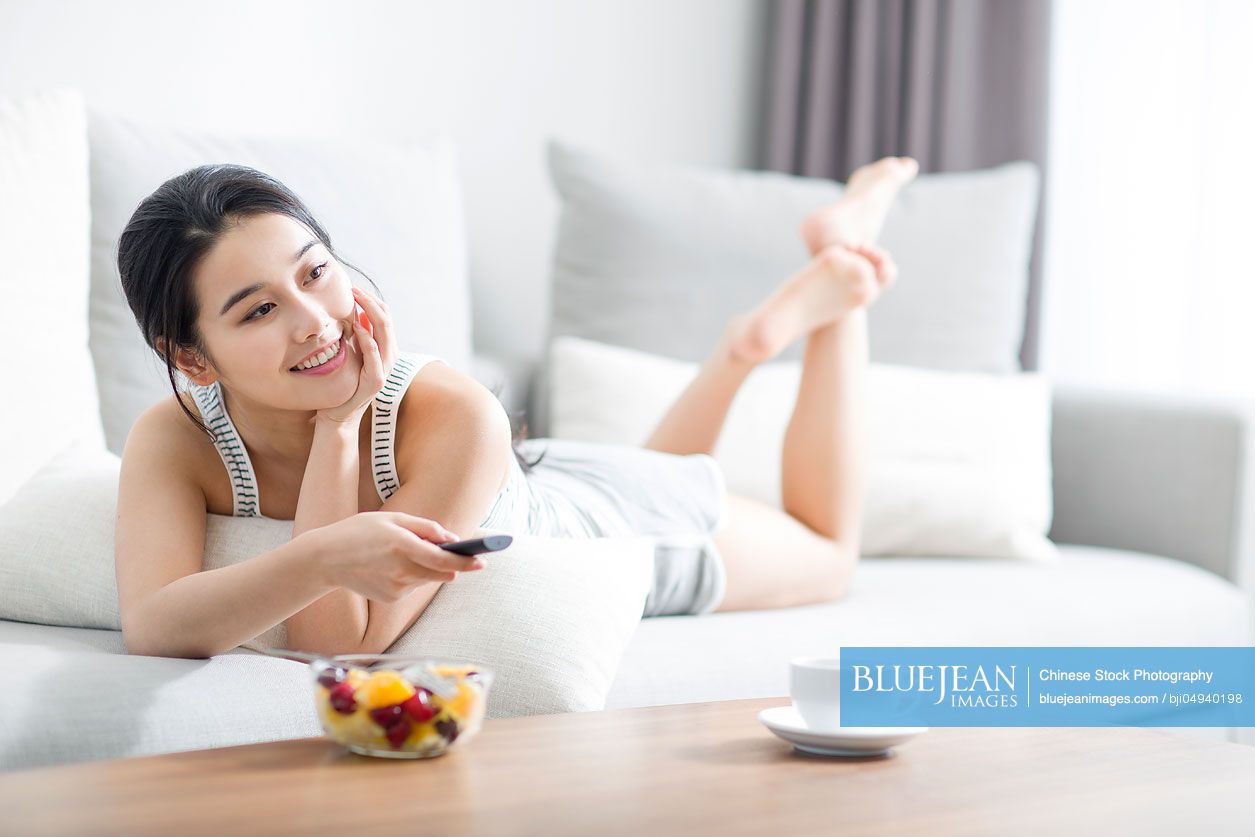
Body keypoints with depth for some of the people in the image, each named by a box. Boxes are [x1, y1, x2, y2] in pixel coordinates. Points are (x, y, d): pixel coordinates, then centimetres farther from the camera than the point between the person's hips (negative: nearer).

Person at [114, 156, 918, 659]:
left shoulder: (455, 415, -45)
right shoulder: (173, 441, -34)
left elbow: (343, 644, -46)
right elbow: (150, 625, -48)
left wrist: (338, 426, -51)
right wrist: (323, 557, -63)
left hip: (616, 520, -3)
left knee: (826, 554, 32)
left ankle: (829, 290, 37)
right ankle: (754, 336, 41)